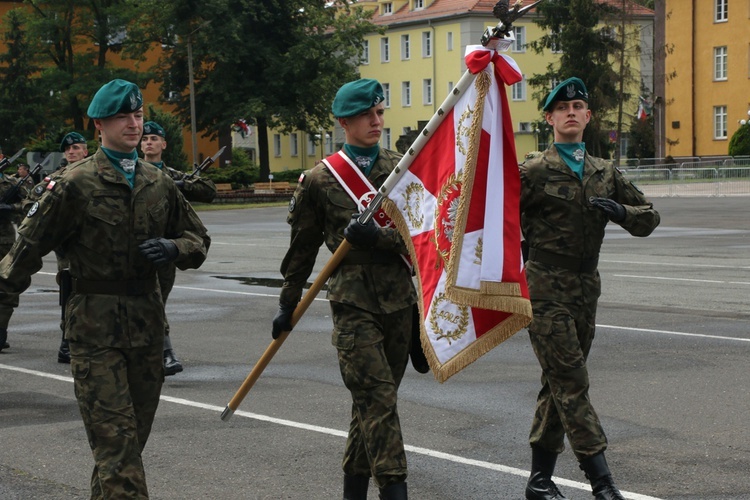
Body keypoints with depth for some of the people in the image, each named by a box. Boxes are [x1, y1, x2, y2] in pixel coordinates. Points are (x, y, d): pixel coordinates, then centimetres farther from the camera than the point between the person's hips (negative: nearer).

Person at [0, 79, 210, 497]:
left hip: (147, 322, 5)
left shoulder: (159, 184, 10)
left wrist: (173, 249, -4)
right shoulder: (76, 184, -5)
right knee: (116, 437, -12)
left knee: (134, 434, 12)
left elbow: (199, 240, 18)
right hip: (96, 325, -5)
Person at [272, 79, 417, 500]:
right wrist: (288, 304, 14)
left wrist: (378, 236, -16)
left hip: (399, 300, 3)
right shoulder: (320, 179, 2)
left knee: (374, 401, 11)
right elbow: (302, 249, 10)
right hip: (353, 302, -3)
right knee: (378, 400, -13)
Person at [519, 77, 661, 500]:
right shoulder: (533, 172, -4)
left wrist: (620, 211, -6)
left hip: (587, 290, 6)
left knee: (559, 384, 10)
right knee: (571, 383, -10)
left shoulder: (605, 173, 12)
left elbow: (650, 218, 14)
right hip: (547, 289, -6)